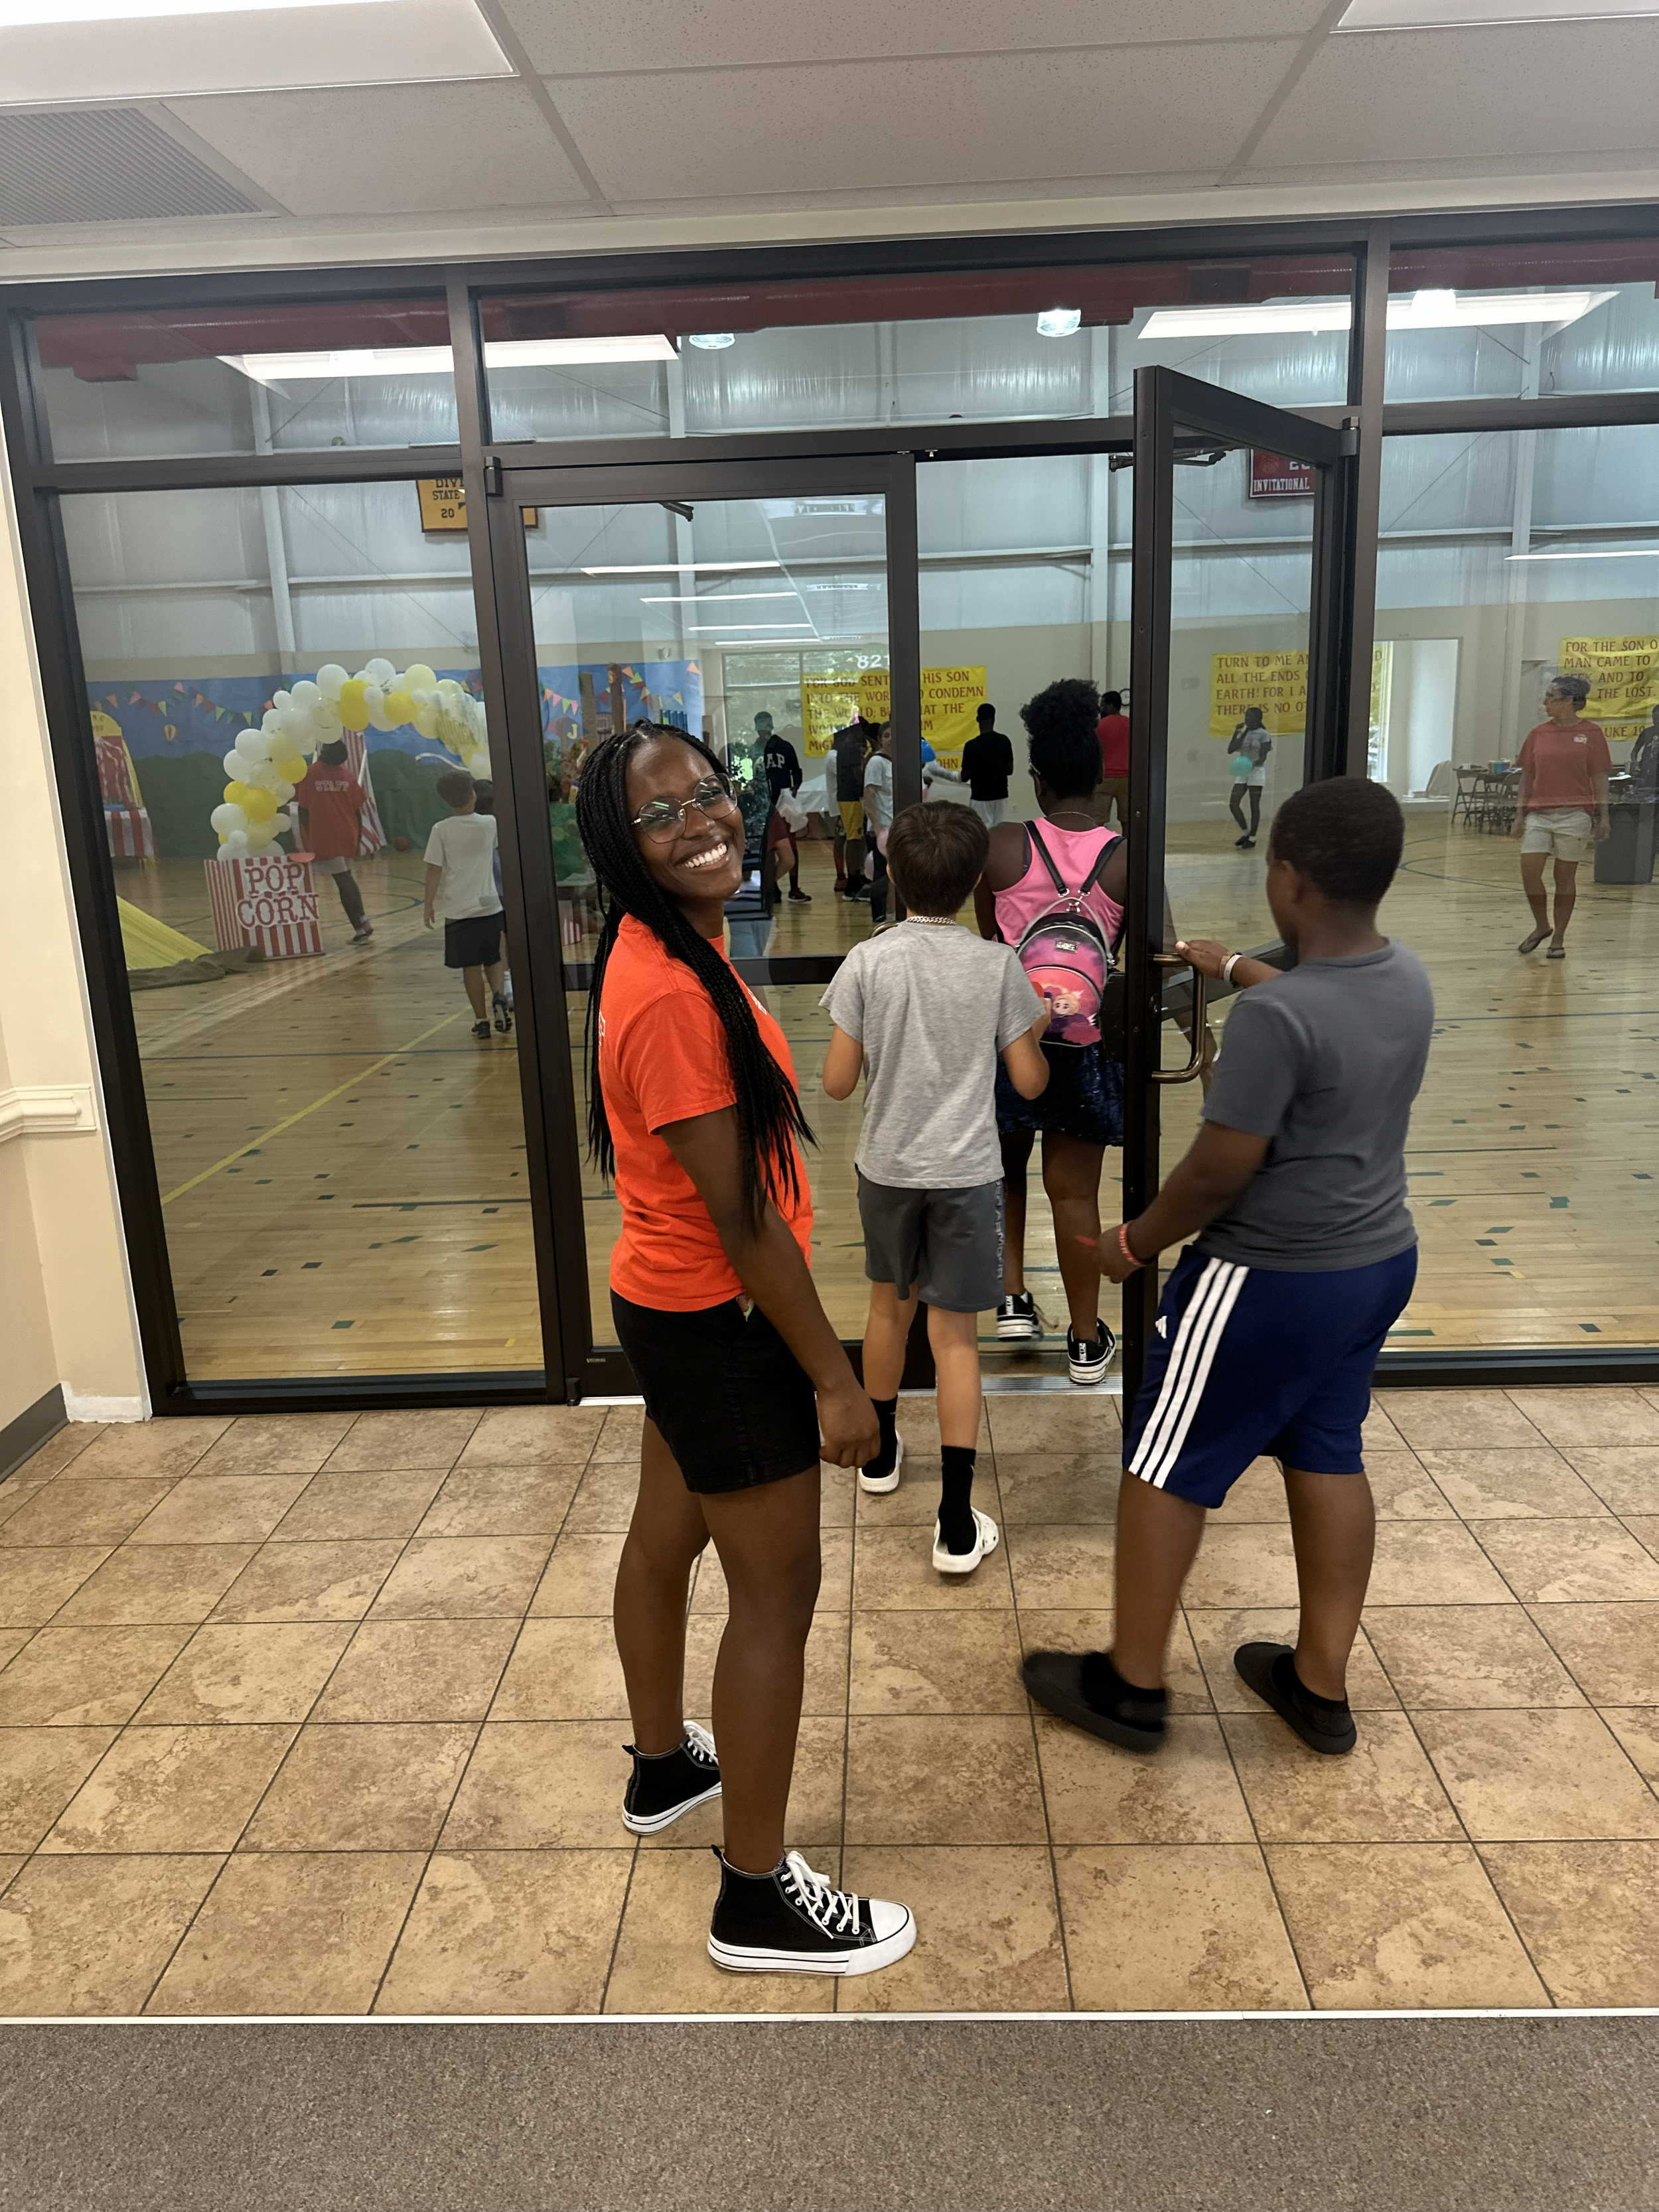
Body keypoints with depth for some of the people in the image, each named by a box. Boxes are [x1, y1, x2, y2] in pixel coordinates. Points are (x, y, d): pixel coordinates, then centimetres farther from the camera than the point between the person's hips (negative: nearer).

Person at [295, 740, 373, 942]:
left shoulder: (309, 774, -5)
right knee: (347, 878, 21)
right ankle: (363, 920, 16)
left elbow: (303, 810, -6)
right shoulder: (348, 776, 5)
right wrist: (358, 837, 14)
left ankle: (359, 929, -6)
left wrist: (307, 839, 0)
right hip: (348, 837, 4)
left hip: (324, 838, -4)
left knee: (343, 881, -5)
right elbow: (357, 810, 6)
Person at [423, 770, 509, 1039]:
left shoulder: (441, 831, -8)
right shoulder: (490, 824, -1)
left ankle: (481, 1020, 10)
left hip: (457, 909, -1)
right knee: (493, 960, 15)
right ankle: (499, 996, -11)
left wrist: (429, 905, 1)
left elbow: (434, 871, -8)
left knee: (471, 966, 6)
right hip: (489, 905, 2)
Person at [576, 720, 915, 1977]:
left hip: (668, 1306, 10)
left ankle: (664, 1766, 49)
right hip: (720, 1323, -10)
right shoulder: (673, 995, -28)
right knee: (778, 1595, 4)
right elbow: (740, 1218, -25)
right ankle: (758, 1900, 22)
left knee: (666, 1538, 25)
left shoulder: (665, 953, 3)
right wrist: (836, 1380, -17)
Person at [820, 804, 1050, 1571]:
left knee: (889, 1303, 23)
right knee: (955, 1335, 2)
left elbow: (836, 1083, -7)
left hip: (887, 1167, 1)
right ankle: (956, 1522, 2)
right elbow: (1029, 1082, -3)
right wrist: (1036, 1031, 17)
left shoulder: (866, 964, -9)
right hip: (966, 1172, -1)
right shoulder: (999, 966, -8)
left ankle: (880, 1450, 42)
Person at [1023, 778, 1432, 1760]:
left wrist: (1136, 1242, -6)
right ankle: (1322, 1686, 32)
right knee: (1329, 1458, 19)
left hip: (1274, 1279, -8)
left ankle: (1131, 1687, 22)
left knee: (1167, 1467, 7)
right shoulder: (1408, 977, 0)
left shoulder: (1272, 1017, -27)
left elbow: (1218, 1172, -23)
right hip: (1381, 1258, 8)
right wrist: (1233, 967, 37)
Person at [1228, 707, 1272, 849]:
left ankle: (1252, 838, 6)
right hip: (1242, 773, 6)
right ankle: (1245, 832, 12)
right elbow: (1230, 750, 3)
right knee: (1233, 804, -4)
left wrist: (1252, 765, -27)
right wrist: (1236, 733, -5)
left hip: (1256, 772, -6)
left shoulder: (1263, 734, -5)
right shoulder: (1243, 733, 11)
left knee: (1254, 806, -1)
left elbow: (1263, 757, -10)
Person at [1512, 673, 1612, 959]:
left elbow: (1599, 777, 0)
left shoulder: (1591, 733, 0)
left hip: (1575, 815, -3)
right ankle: (1541, 926, 14)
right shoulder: (1538, 733, 8)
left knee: (1565, 876, 2)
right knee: (1529, 870, -8)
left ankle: (1558, 940, 13)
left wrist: (1603, 816, -4)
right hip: (1538, 814, 3)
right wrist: (1520, 813, 7)